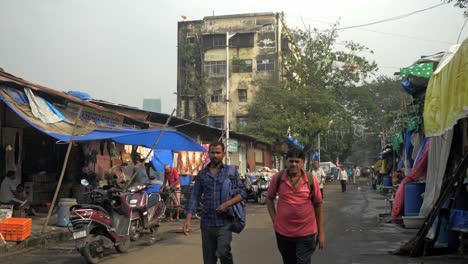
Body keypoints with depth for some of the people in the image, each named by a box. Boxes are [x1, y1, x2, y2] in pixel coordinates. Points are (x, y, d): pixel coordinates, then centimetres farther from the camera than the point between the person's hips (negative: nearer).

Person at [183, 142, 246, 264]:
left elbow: (242, 192, 2)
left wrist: (228, 204, -15)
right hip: (207, 222, 3)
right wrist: (188, 219, -4)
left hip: (224, 222, -3)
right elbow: (195, 197, 6)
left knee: (223, 252, -21)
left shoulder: (231, 171, 2)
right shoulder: (202, 174, 7)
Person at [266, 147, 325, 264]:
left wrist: (321, 233, 1)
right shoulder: (277, 178, -6)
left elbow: (318, 206, 0)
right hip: (283, 232, 2)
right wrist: (274, 220, -1)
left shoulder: (312, 180, -8)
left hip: (306, 233, -2)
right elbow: (270, 199, 8)